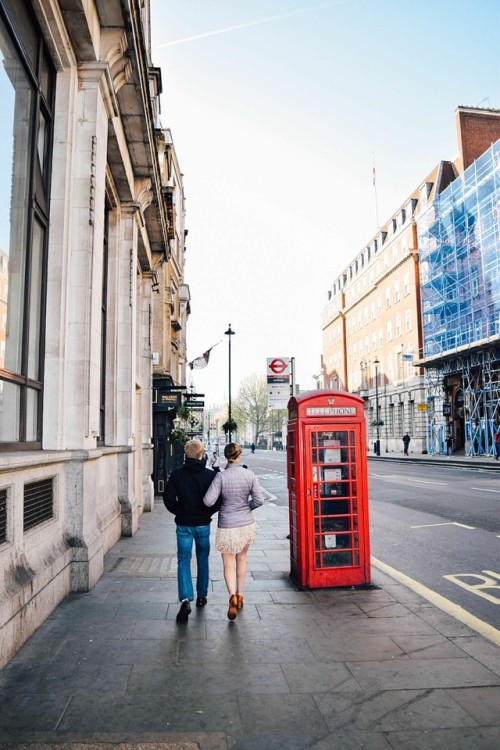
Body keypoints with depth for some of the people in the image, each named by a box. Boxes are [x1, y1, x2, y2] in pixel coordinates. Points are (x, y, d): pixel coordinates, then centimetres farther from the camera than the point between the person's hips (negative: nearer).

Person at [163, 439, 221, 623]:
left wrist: (179, 512, 7)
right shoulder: (210, 475, -9)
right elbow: (218, 500, -8)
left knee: (183, 561, 2)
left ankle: (186, 600, -13)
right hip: (203, 524, 1)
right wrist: (208, 513, 8)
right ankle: (201, 596, 28)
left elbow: (168, 498, -7)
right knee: (202, 560, 18)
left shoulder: (177, 474, -7)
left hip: (183, 525, 0)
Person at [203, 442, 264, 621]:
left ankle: (232, 596, -13)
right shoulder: (249, 475, -8)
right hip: (246, 524, 3)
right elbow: (259, 500, -8)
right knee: (242, 559, 22)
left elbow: (208, 501, -18)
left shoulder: (221, 476, -15)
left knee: (228, 564, 8)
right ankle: (239, 595, 33)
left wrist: (221, 503, 4)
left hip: (227, 526, -3)